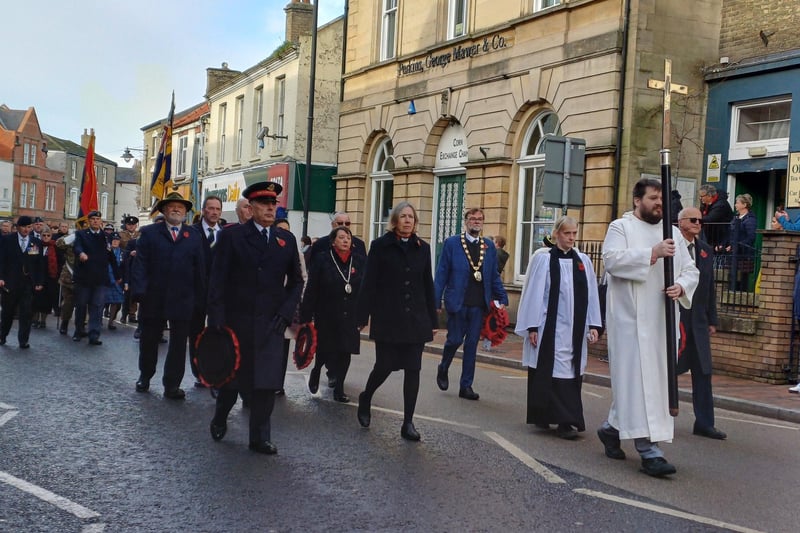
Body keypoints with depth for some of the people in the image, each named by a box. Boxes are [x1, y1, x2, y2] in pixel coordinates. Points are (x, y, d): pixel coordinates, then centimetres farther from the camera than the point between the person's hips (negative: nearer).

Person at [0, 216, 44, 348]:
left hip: (29, 283, 1)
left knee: (26, 313, -3)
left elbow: (39, 264, 6)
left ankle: (23, 341, 3)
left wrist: (40, 282, 0)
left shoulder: (36, 242, 6)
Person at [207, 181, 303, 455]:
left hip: (270, 323, 2)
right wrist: (217, 318, -11)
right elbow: (218, 279, -4)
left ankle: (260, 437, 10)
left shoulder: (287, 240, 8)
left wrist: (285, 313, -1)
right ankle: (219, 420, 39)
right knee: (231, 376, 13)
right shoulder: (231, 236, -1)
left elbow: (296, 281, 11)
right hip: (236, 320, -2)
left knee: (267, 382, -1)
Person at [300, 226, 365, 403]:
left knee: (345, 353, 5)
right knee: (326, 350, 2)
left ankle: (339, 389, 18)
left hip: (350, 319, 2)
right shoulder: (322, 262, -5)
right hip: (327, 317, -2)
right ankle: (316, 371, 35)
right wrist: (306, 317, -9)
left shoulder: (360, 262, 1)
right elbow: (311, 291, -6)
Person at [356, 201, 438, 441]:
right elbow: (369, 283, -4)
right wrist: (363, 316, -9)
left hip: (415, 320, 3)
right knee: (385, 366, 2)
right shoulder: (380, 246, -1)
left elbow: (428, 286, 10)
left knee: (413, 370, 2)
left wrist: (433, 321, 9)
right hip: (387, 319, -3)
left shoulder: (422, 248, 8)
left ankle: (408, 423, 10)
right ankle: (365, 398, 34)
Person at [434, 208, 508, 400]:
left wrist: (502, 299, 4)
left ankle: (466, 386, 14)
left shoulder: (489, 246, 10)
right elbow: (441, 274, -1)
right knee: (455, 339, 0)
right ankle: (443, 369, 30)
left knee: (472, 344, 6)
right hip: (457, 303, -3)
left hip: (479, 305, 3)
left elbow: (494, 276, 13)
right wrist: (436, 302, -6)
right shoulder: (452, 243, 0)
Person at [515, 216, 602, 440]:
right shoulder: (543, 259, -3)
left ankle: (564, 421, 8)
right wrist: (532, 327, -7)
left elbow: (591, 295, 10)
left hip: (574, 329, 4)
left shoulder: (583, 261, 9)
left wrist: (594, 325, 4)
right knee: (550, 371, -3)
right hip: (549, 327, -4)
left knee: (570, 372, 4)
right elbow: (534, 294, -4)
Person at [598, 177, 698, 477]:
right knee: (638, 379, -9)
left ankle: (612, 427, 29)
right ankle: (649, 451, -10)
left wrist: (681, 287, -8)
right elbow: (612, 260, -16)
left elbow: (690, 270, 14)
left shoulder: (671, 233, 17)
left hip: (661, 319, 6)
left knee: (656, 377, 10)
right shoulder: (621, 227, 1)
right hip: (630, 317, -6)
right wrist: (653, 253, -22)